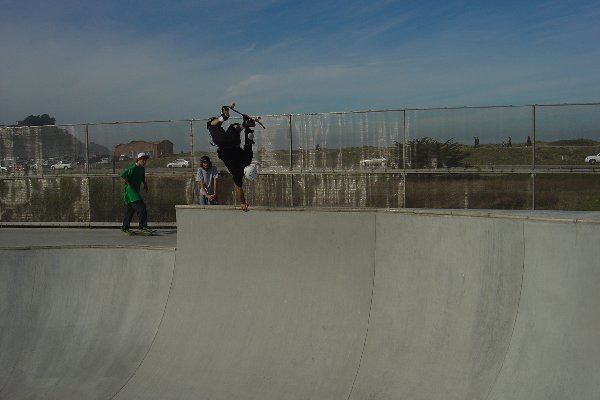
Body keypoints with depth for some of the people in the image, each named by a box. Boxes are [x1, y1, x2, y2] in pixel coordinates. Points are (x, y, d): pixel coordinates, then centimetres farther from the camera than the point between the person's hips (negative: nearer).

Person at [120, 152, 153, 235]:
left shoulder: (142, 169, 12)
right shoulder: (133, 168, -17)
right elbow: (123, 175, -25)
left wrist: (145, 184, 17)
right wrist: (129, 184, -22)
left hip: (136, 191, 10)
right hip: (130, 191, -10)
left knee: (130, 209, 13)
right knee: (141, 207, -17)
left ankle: (125, 227, 20)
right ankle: (143, 226, -15)